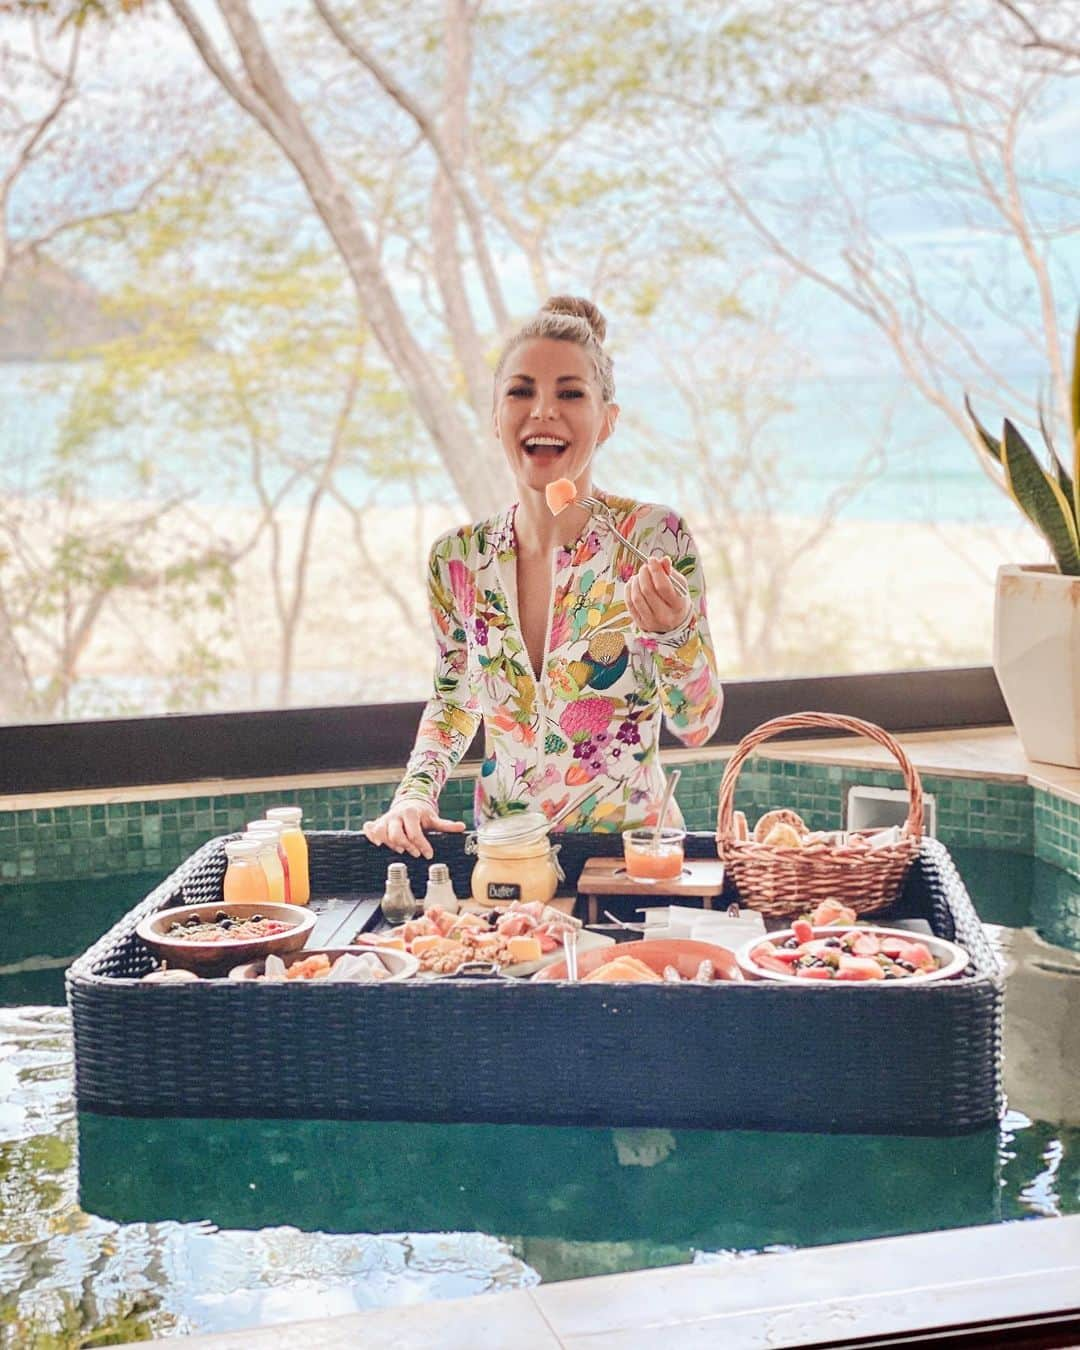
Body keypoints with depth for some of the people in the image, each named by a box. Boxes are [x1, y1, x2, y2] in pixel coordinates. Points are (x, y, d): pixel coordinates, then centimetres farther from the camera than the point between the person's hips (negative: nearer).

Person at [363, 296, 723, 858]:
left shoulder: (654, 537, -9)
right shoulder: (458, 558, 0)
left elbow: (697, 726, -9)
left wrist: (672, 629, -27)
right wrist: (414, 794, -2)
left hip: (628, 850, -3)